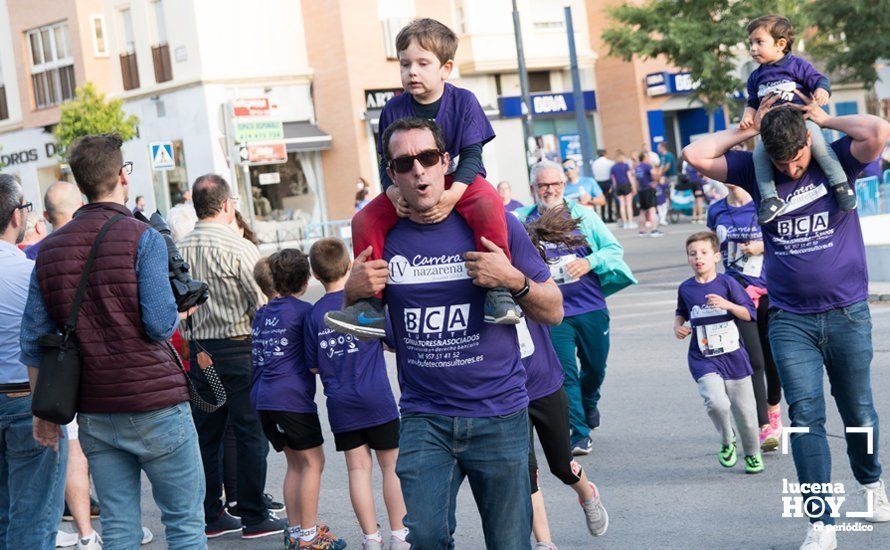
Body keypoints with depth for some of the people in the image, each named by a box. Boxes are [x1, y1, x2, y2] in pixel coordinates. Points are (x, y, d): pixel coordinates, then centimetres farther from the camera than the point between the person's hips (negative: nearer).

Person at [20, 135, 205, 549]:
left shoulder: (49, 250, 8)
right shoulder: (141, 238, -9)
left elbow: (33, 342, 8)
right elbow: (160, 324, -17)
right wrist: (177, 316, 5)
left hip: (94, 414, 5)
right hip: (155, 405, -5)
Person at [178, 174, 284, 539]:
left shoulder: (179, 250, 2)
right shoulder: (239, 248, -14)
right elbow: (262, 305, -13)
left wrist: (195, 343, 16)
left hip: (199, 353, 5)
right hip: (239, 348, -5)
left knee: (206, 436, 11)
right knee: (251, 434, 2)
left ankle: (211, 516, 18)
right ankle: (254, 518, 6)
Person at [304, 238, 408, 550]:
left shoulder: (314, 314, 1)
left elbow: (313, 366, 6)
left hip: (340, 404, 2)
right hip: (376, 398, -2)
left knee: (358, 469, 7)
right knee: (392, 465, 7)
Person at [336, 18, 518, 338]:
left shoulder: (463, 101, -7)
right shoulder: (393, 109, -1)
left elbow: (471, 155, -12)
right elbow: (387, 164, 1)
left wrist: (452, 195, -29)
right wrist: (394, 194, -22)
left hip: (458, 181, -4)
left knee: (488, 204, -37)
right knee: (364, 220, -16)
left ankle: (498, 288, -30)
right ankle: (370, 305, -8)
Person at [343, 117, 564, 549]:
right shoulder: (382, 236, 3)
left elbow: (554, 312, 3)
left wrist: (514, 280, -15)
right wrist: (352, 292, -5)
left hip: (499, 416, -1)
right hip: (424, 419, 1)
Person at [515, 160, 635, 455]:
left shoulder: (583, 215, 4)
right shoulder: (523, 220, 0)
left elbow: (614, 249, 3)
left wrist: (590, 262, -15)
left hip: (592, 308, 2)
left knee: (596, 367, 14)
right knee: (566, 373, -8)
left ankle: (588, 403, 46)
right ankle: (579, 434, 1)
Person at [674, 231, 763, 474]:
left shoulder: (727, 283, -4)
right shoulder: (685, 288, 4)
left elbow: (748, 314, -5)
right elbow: (681, 313, 25)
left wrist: (727, 304, -20)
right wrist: (678, 326, 5)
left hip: (733, 356, 0)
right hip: (703, 359, 0)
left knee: (744, 409, 8)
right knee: (717, 403, -23)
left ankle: (752, 453, 32)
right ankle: (727, 442, 6)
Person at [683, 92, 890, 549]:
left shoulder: (836, 161, -2)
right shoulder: (755, 172, 2)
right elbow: (695, 156, -4)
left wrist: (825, 119, -8)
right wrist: (748, 129, -2)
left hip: (847, 313, 0)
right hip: (789, 319, 1)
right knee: (805, 416, -7)